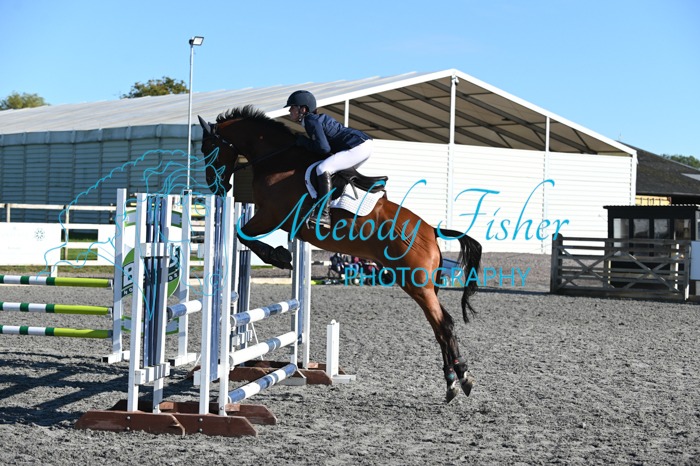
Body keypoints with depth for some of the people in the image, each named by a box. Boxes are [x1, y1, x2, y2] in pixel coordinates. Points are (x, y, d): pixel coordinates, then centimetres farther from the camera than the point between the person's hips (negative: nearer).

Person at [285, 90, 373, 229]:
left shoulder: (312, 121, -12)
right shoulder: (317, 118, 17)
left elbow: (324, 148, -19)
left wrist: (303, 141, -5)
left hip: (359, 147, -11)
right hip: (363, 145, 11)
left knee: (322, 169, -24)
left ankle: (324, 215, -31)